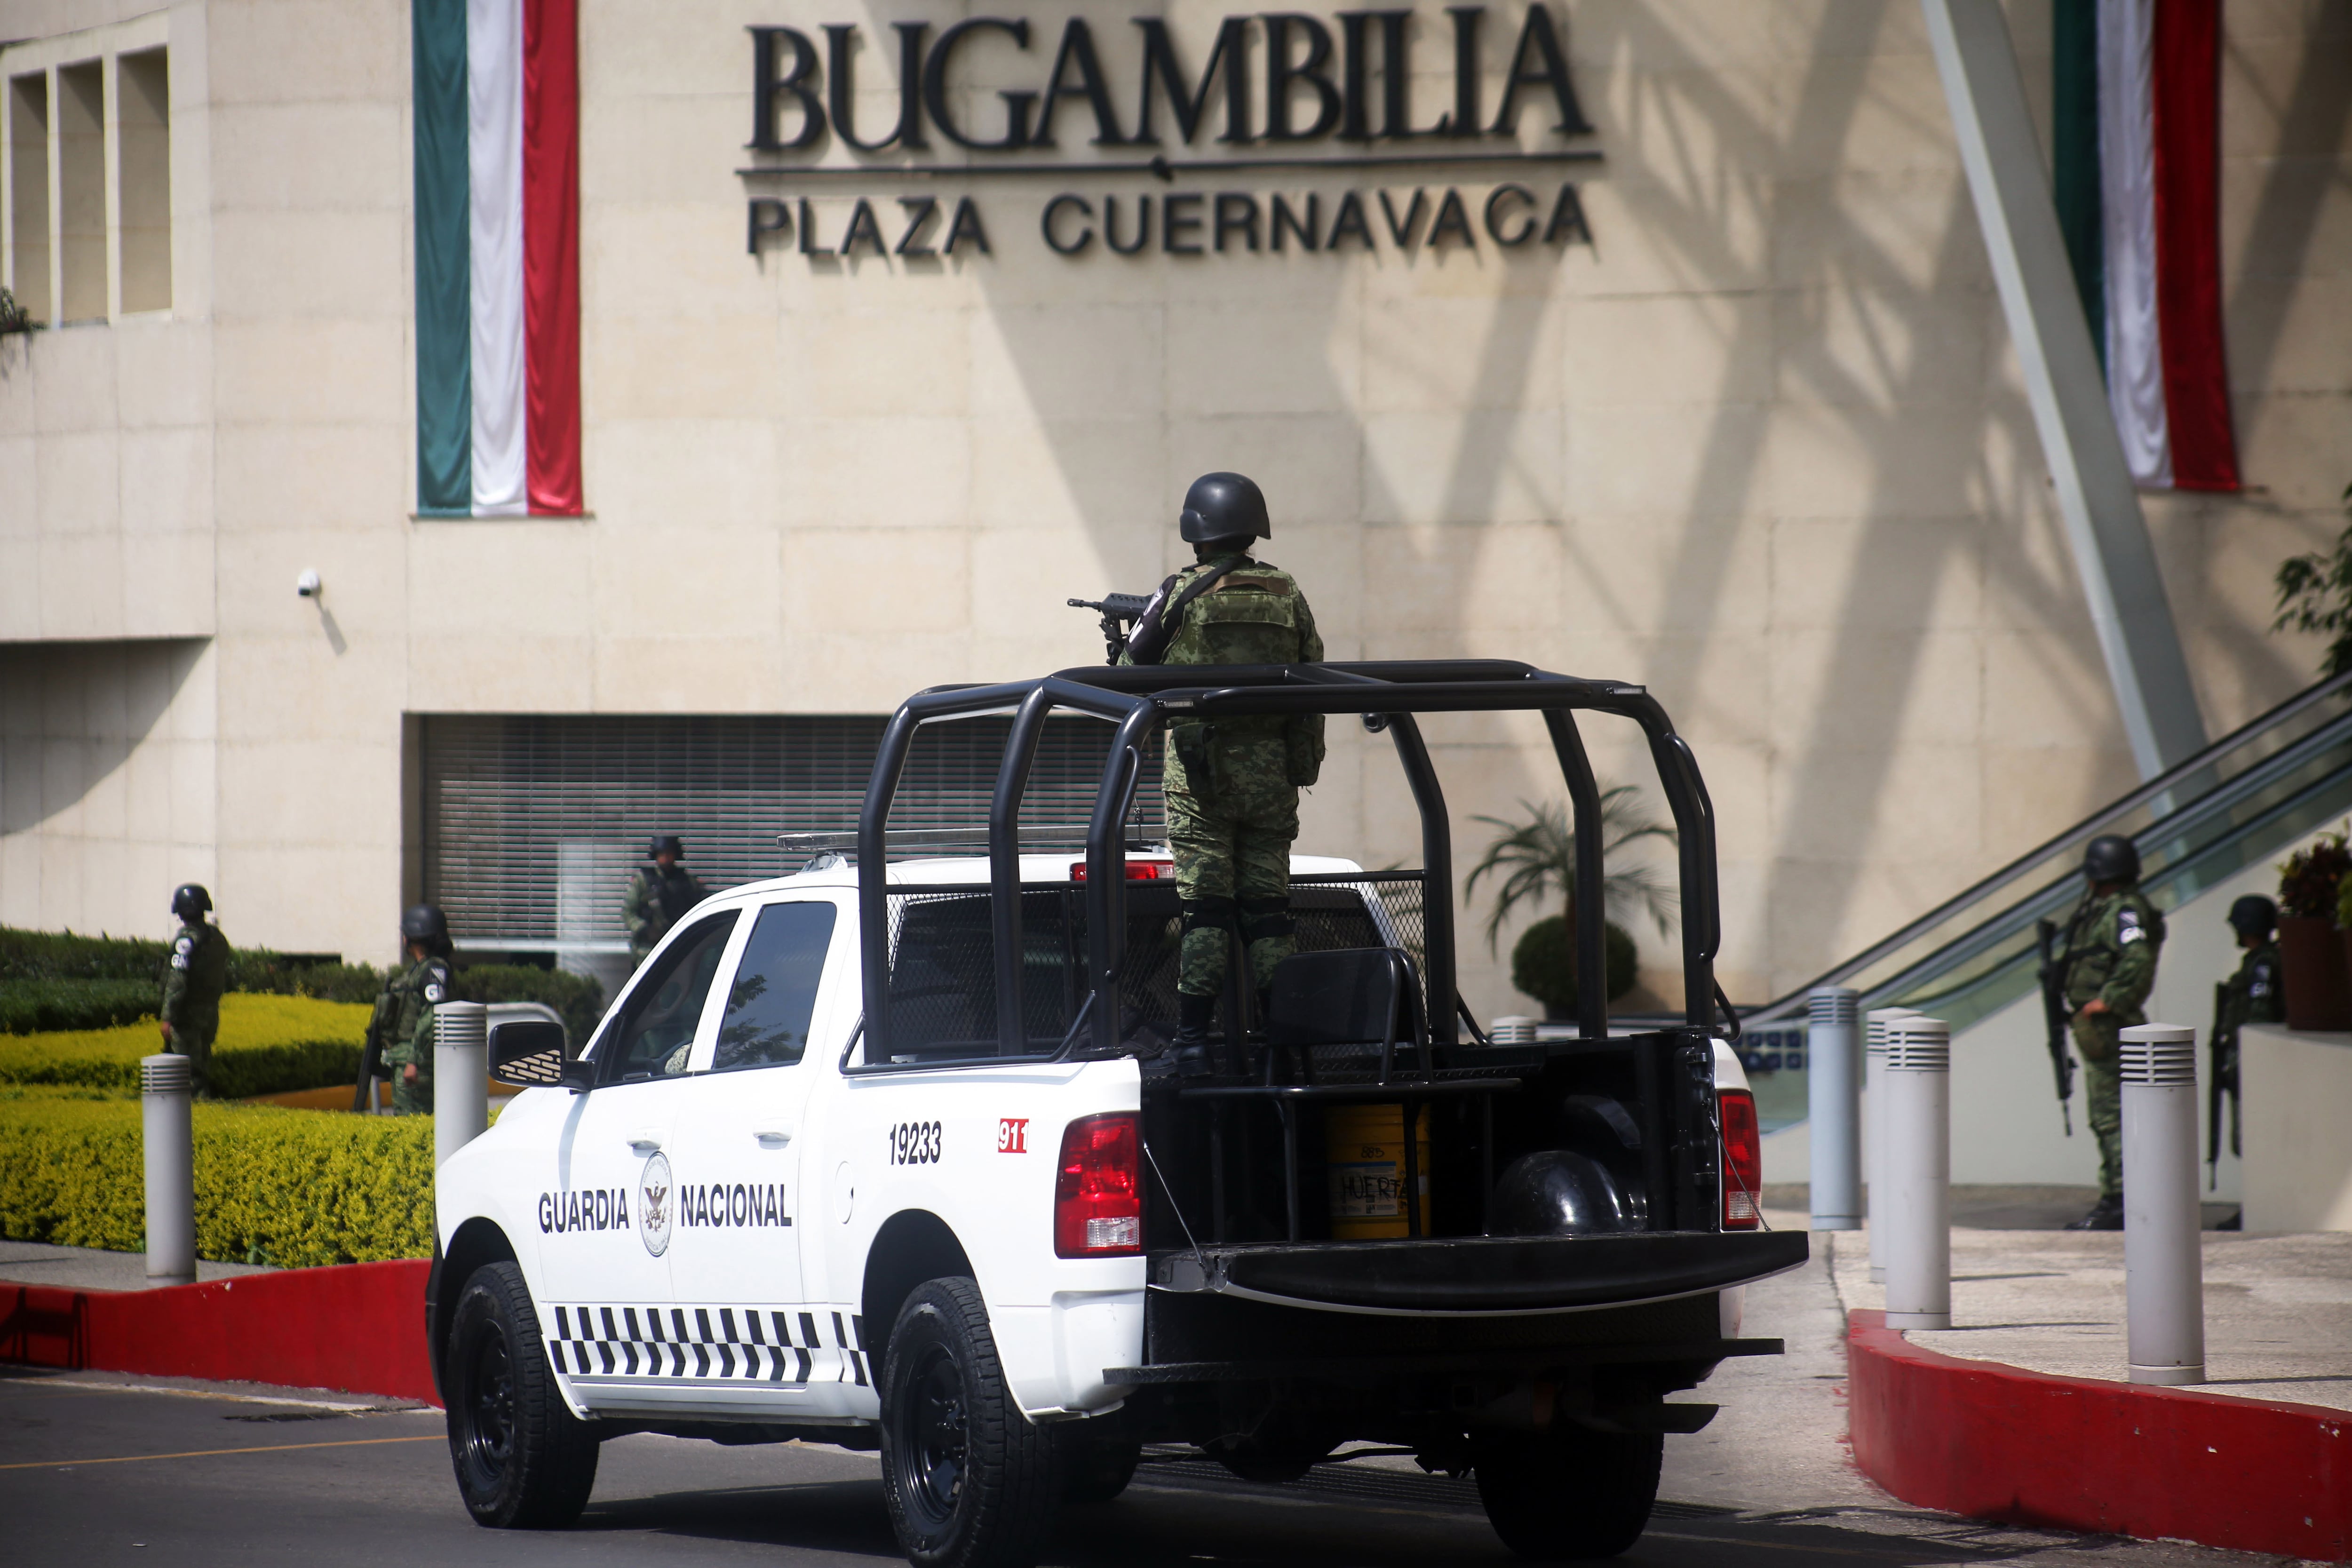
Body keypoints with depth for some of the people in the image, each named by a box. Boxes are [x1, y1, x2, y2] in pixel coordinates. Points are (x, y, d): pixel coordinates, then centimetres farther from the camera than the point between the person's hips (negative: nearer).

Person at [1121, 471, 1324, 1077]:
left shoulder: (1181, 595, -7)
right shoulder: (1287, 594, 4)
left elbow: (1133, 670, 3)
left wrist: (1125, 635, 25)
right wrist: (1304, 761, 15)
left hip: (1201, 772, -3)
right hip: (1271, 771, 3)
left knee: (1203, 907, -3)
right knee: (1267, 903, 8)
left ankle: (1192, 1041, -5)